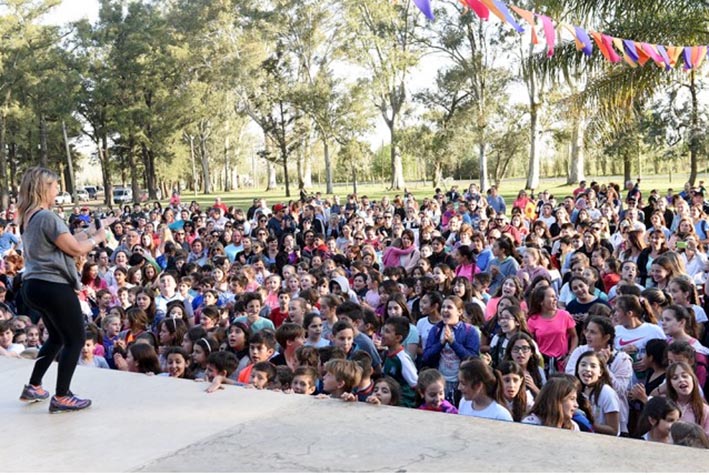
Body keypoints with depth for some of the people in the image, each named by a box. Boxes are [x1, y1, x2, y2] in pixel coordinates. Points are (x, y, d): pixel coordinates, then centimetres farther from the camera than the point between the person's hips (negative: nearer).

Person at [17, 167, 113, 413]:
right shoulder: (47, 217, -18)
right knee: (75, 340, 2)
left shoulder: (28, 217, 12)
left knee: (56, 337, 25)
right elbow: (76, 249, -16)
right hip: (53, 287, -10)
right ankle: (61, 397, 5)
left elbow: (68, 240, 13)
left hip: (34, 285, 10)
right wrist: (97, 237, 1)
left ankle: (33, 387, 30)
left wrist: (93, 228, 15)